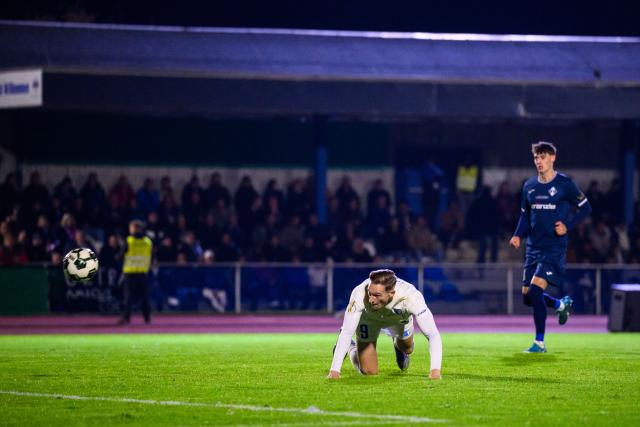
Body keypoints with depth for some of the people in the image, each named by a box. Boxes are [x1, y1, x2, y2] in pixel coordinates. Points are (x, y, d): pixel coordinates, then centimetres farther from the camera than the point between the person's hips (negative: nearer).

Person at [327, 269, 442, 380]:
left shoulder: (411, 296, -45)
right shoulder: (360, 294, -45)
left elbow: (433, 335, -41)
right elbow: (346, 333, -39)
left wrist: (435, 370, -53)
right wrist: (334, 370, -46)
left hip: (400, 318, 1)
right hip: (368, 318, -1)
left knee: (406, 349, 26)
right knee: (369, 372, 0)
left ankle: (398, 344, 62)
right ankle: (350, 346, 30)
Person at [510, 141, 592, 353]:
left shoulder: (564, 184, -6)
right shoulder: (529, 186, 10)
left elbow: (585, 208, 2)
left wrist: (567, 226, -12)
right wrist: (518, 235, 1)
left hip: (555, 247, -6)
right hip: (533, 246, 6)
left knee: (535, 289, -20)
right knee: (527, 295, 6)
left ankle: (539, 343, -11)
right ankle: (561, 304, 37)